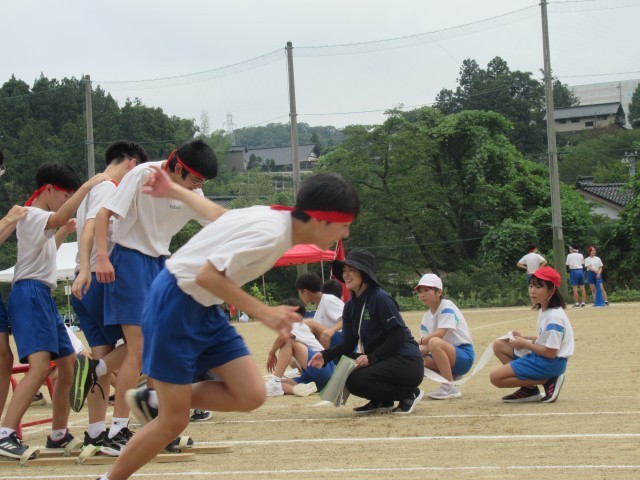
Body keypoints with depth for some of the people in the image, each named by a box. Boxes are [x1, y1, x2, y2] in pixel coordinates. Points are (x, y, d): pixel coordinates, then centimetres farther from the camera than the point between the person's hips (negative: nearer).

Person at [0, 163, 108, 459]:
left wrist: (64, 232, 35)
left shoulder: (41, 220, 23)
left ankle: (58, 435, 21)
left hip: (43, 296, 11)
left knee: (68, 364, 12)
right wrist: (88, 186, -29)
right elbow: (59, 216, -32)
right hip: (30, 293, -11)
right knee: (40, 366, -24)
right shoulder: (30, 215, -8)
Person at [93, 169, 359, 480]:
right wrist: (263, 312, -28)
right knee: (174, 421, -4)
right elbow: (207, 276, -28)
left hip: (204, 308, 9)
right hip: (175, 304, -9)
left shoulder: (277, 218, 3)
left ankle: (154, 402, 13)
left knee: (251, 396, -3)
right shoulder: (270, 233, -25)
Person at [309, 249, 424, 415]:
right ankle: (382, 401, 10)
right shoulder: (350, 306, 9)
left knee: (356, 381, -24)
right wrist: (325, 356, -12)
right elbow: (348, 344, 6)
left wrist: (371, 358, -23)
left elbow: (398, 335, -19)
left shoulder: (381, 299, -15)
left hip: (406, 362, -8)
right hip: (381, 361, 8)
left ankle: (409, 393, -5)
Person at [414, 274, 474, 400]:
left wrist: (419, 342, -22)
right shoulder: (426, 318, 13)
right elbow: (426, 347, 4)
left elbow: (440, 333, -24)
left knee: (435, 342, -34)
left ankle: (451, 388, -26)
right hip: (447, 357, 8)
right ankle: (452, 378, 7)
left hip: (464, 356, -8)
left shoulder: (447, 307, -10)